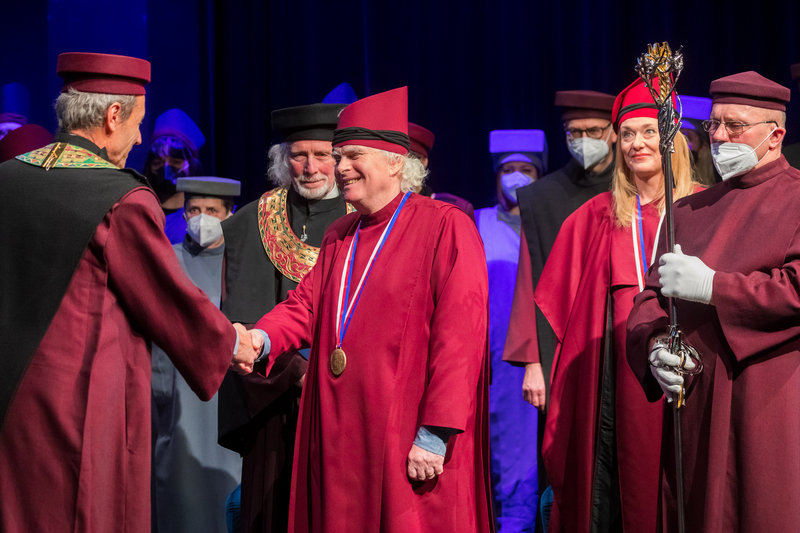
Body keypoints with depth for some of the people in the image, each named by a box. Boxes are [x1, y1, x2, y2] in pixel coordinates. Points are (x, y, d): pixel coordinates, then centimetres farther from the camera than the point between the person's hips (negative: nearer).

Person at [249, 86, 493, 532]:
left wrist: (435, 434, -19)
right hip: (338, 441, 6)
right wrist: (261, 338, -9)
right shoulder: (339, 237, 18)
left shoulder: (445, 226, -7)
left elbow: (458, 338, -13)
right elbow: (306, 305, 14)